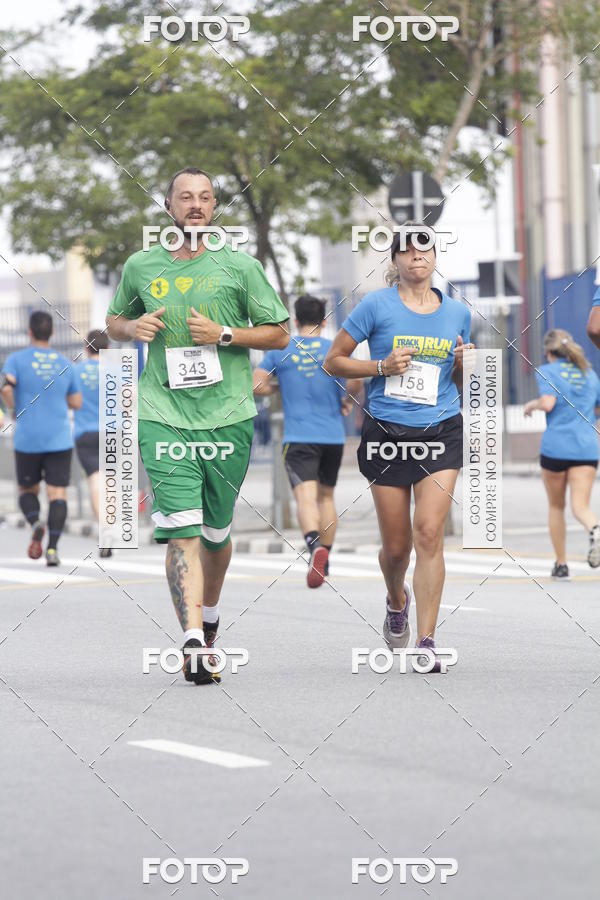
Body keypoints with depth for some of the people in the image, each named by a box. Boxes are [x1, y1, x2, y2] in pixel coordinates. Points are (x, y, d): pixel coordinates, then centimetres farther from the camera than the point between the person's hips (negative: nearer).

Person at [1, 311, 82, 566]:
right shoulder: (64, 364, 8)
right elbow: (76, 403, 11)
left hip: (27, 439, -1)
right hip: (59, 439, 1)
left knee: (27, 490, 16)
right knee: (57, 493, -2)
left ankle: (36, 523, -15)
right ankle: (52, 548, -18)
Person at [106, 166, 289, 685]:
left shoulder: (239, 266, 3)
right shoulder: (140, 267, 8)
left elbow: (279, 334, 6)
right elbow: (115, 322, 23)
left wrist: (224, 334, -9)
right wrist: (134, 327, 0)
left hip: (228, 417, 1)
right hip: (164, 417, -1)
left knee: (217, 532, 11)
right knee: (181, 530, -15)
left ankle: (210, 610, 39)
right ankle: (194, 642, -20)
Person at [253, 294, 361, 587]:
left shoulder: (279, 349, 4)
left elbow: (256, 386, 0)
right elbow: (355, 382, -11)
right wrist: (345, 398, 9)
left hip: (298, 437, -2)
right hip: (333, 435, 2)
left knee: (306, 496, -15)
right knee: (326, 495, 18)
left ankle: (316, 547, -41)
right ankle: (324, 560, 22)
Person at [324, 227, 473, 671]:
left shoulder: (457, 312, 9)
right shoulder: (376, 306, -2)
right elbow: (333, 361, 2)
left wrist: (464, 363, -2)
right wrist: (381, 366, -12)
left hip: (442, 433, 1)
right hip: (387, 434, -1)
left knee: (429, 532, -14)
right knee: (396, 545, 5)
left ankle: (426, 641, -12)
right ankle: (397, 600, 41)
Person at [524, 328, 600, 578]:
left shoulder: (547, 371, 0)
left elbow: (548, 403, -15)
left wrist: (532, 405, 5)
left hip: (555, 447, -2)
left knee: (556, 506, 15)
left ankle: (561, 564, 18)